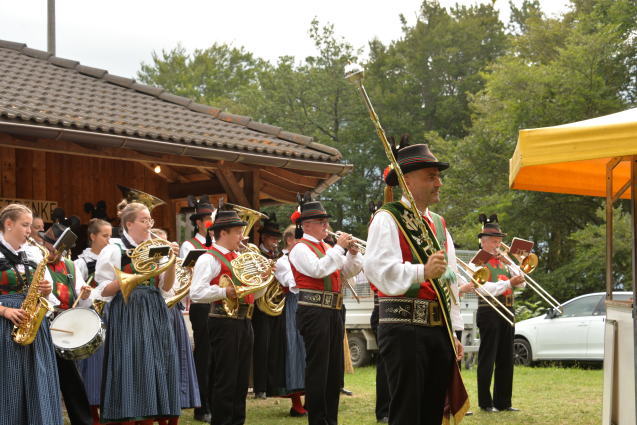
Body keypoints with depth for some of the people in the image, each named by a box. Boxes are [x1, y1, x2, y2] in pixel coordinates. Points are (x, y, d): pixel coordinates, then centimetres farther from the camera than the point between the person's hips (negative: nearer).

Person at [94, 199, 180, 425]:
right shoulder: (114, 250, -3)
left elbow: (165, 286, 11)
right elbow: (103, 291, -6)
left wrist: (171, 262, -3)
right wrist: (129, 277, -19)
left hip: (155, 315, 6)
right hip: (128, 315, -6)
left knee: (155, 370, 4)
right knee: (132, 372, -9)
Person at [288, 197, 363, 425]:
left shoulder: (326, 248, 17)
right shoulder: (301, 248, -6)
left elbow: (349, 272, 18)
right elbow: (318, 269, -23)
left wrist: (353, 253, 0)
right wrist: (339, 248, -17)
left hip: (333, 312, 8)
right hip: (314, 312, -8)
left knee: (335, 368, 11)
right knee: (317, 368, -5)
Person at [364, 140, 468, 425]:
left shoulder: (439, 224, 19)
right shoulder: (387, 219, -6)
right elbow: (379, 269, -21)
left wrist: (453, 334, 17)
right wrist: (423, 272, -35)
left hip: (439, 330, 7)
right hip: (404, 329, -7)